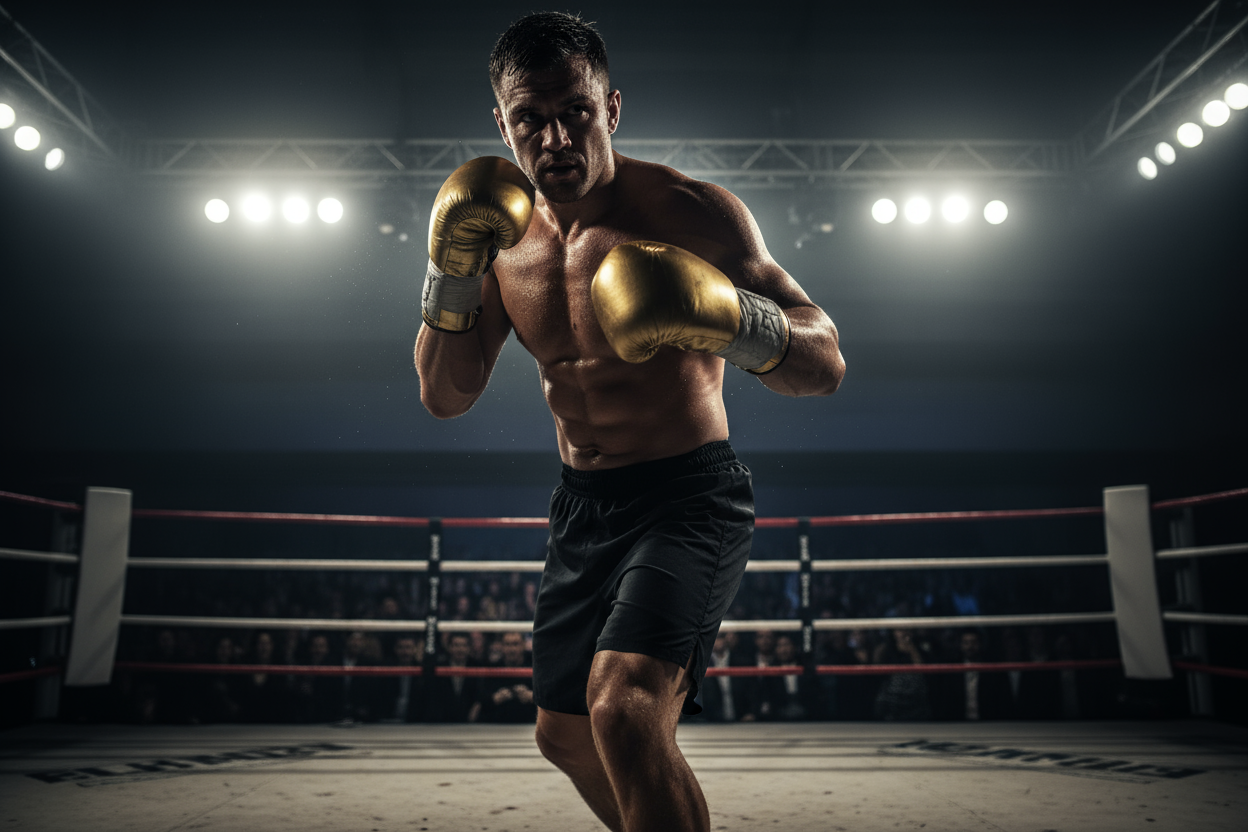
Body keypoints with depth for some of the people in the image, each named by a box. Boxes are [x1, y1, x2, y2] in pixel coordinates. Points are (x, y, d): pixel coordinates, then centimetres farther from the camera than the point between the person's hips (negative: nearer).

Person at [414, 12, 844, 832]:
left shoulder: (693, 211, -15)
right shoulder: (505, 232, 1)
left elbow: (826, 365, -18)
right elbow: (445, 396, 3)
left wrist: (730, 319, -38)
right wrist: (452, 272, -13)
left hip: (690, 496, -6)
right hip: (583, 507, 6)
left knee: (625, 709, -28)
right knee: (564, 733, 19)